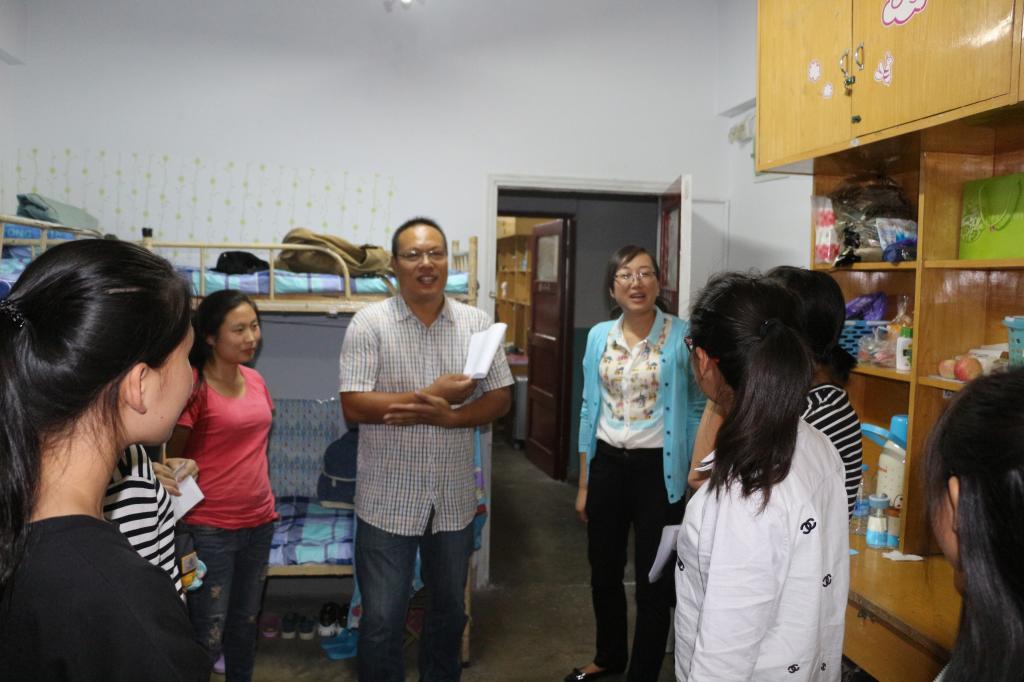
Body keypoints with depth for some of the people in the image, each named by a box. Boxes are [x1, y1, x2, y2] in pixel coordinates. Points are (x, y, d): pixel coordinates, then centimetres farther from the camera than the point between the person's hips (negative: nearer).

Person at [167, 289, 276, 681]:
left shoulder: (254, 379, 4)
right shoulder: (194, 386, -16)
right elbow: (171, 460, -11)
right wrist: (181, 530, -8)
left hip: (259, 522, 6)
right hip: (208, 529, -6)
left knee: (245, 623, 20)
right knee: (207, 637, 4)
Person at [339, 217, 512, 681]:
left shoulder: (476, 323, 0)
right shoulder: (369, 324, -9)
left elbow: (500, 399, -1)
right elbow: (353, 406, -15)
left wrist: (445, 416, -19)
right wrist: (431, 394, -20)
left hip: (454, 499, 3)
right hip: (388, 501, -3)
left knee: (450, 611, 21)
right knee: (382, 620, 8)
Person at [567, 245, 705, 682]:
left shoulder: (682, 337, -10)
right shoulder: (599, 336, 3)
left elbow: (698, 409, -4)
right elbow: (590, 411, 8)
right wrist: (584, 484, 9)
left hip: (657, 469, -4)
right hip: (606, 465, 5)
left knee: (654, 581, 7)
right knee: (603, 572, 19)